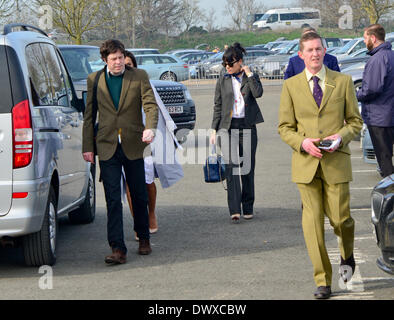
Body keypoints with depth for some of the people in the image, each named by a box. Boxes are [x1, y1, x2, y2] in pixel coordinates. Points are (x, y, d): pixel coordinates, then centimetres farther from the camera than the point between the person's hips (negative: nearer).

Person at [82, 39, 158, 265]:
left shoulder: (139, 77, 1)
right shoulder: (94, 79, 5)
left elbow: (151, 105, -8)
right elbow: (89, 115, 8)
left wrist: (150, 128, -28)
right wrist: (87, 146, 3)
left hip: (133, 146, 0)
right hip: (107, 147, 0)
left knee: (139, 196, 11)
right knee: (113, 199, -5)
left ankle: (144, 238, 30)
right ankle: (118, 249, -8)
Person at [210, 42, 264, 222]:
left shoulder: (252, 78, 6)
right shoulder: (223, 80, 9)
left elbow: (258, 93, -14)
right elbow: (217, 106, 11)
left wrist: (249, 74, -8)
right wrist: (214, 130, 6)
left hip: (247, 127, 0)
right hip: (228, 126, 0)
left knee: (248, 167, 4)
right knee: (231, 166, -12)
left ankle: (248, 207, 16)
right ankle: (234, 209, -20)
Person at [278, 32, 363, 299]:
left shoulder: (343, 82, 5)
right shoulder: (291, 86, 5)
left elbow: (355, 121, 8)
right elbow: (284, 127, 7)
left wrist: (341, 136, -12)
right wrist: (302, 142, -12)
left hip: (336, 161, 0)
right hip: (306, 163, 0)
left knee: (340, 218, -1)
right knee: (312, 221, -3)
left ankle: (347, 255, 35)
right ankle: (323, 281, 5)